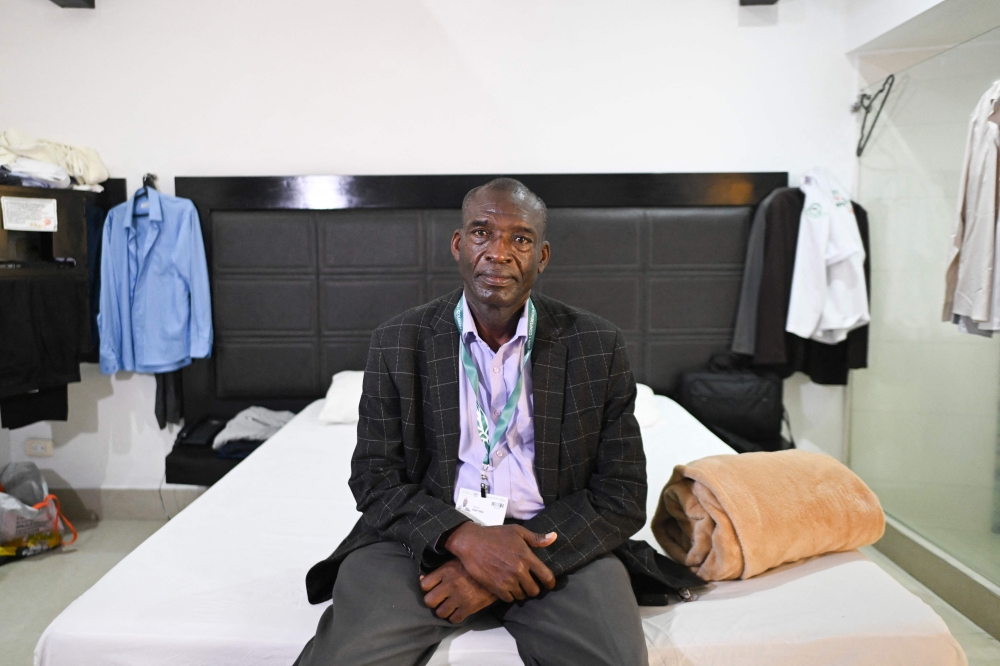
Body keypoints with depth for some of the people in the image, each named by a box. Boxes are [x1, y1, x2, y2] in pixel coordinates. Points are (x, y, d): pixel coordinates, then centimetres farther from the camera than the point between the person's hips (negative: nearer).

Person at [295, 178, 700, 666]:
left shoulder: (599, 347, 0)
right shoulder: (397, 343, 3)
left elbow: (622, 495, -2)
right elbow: (374, 478, 2)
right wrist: (464, 538, -17)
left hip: (555, 541, 1)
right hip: (428, 537, 0)